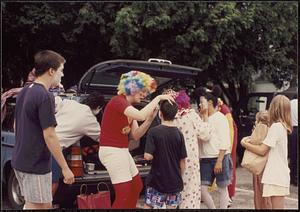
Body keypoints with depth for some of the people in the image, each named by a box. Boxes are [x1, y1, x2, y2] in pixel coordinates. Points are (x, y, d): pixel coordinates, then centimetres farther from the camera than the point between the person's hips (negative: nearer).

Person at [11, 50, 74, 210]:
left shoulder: (24, 92, 8)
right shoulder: (45, 96, -19)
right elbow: (49, 136, -21)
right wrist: (65, 168, -16)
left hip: (20, 161, 9)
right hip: (36, 165, -9)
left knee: (46, 205, 19)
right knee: (36, 206, 3)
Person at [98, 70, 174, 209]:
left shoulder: (129, 107, 12)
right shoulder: (117, 101, -17)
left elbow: (135, 135, 7)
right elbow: (141, 115, -35)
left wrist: (150, 118, -6)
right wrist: (158, 98, -24)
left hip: (122, 151, 10)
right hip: (111, 151, -10)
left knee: (137, 186, 20)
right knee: (124, 194, -9)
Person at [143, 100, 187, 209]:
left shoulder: (154, 131, -12)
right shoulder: (179, 134, -2)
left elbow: (147, 156, -19)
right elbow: (183, 160, 1)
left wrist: (156, 156, 3)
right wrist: (180, 177, 14)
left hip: (157, 180, -3)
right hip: (174, 181, 3)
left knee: (148, 206, 8)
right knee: (171, 207, 11)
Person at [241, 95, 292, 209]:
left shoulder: (276, 126, -16)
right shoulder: (283, 126, 12)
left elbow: (261, 150, -15)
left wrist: (245, 144, -1)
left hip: (275, 176, -9)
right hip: (280, 174, 9)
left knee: (276, 206, -5)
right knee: (279, 206, 15)